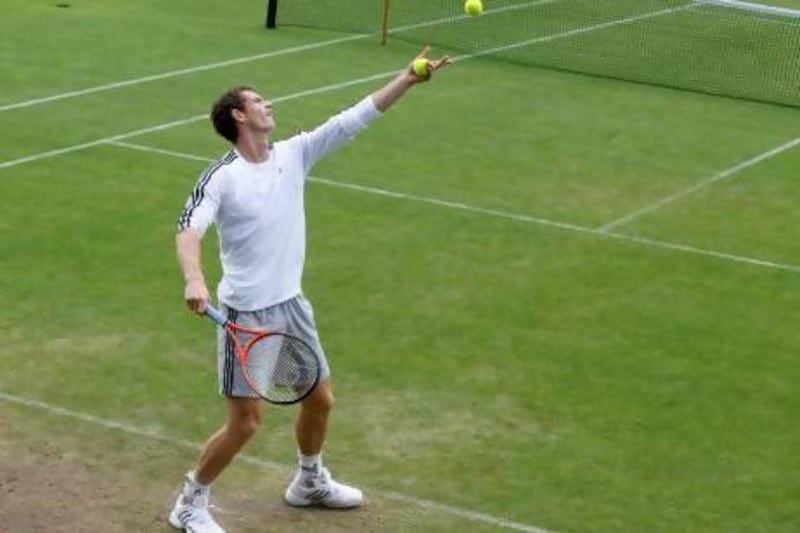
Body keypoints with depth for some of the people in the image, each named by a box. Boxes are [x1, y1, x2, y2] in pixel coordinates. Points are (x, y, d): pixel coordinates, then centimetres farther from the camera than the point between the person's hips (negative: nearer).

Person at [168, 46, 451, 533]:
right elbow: (189, 229, -24)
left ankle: (310, 482, 45)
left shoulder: (294, 154, 2)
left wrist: (406, 81, -5)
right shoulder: (222, 177, -14)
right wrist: (194, 280, -42)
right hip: (247, 314, -7)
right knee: (246, 423, -5)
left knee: (320, 399, 19)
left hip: (291, 306, 7)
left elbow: (353, 119, 0)